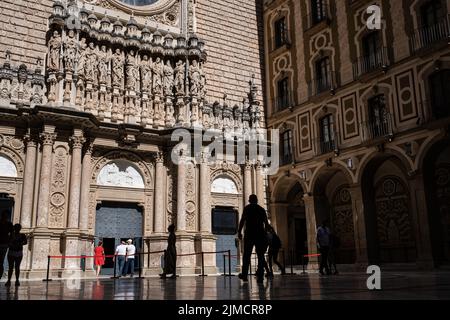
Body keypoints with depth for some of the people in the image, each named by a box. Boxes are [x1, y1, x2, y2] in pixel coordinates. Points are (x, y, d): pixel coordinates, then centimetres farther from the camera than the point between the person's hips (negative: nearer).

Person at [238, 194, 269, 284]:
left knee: (246, 255, 6)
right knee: (260, 255, 3)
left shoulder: (247, 208, 3)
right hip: (260, 234, 3)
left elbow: (242, 220, -7)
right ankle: (260, 276, -4)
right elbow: (266, 223, 14)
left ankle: (244, 275, 7)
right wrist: (265, 234, 20)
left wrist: (239, 232, -5)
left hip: (249, 234, -2)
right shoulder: (261, 209, 14)